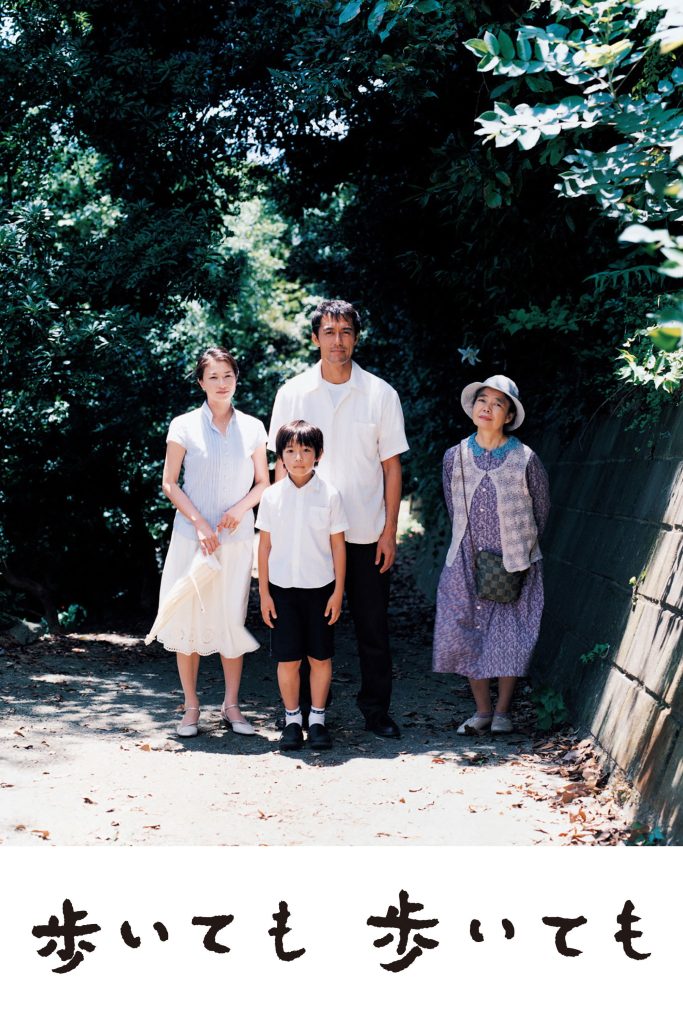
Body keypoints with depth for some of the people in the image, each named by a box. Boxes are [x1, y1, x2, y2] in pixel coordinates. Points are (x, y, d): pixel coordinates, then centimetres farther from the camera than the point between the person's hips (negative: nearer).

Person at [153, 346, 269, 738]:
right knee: (188, 617, -1)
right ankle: (191, 706, 9)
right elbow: (170, 484, 0)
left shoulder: (252, 428, 6)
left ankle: (231, 705, 12)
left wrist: (240, 508, -9)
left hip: (237, 538, 1)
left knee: (233, 618, 1)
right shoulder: (184, 426, 0)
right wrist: (199, 523, -11)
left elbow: (263, 483, 11)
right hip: (191, 536, -1)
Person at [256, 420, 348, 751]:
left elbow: (338, 545, 0)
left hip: (319, 587, 0)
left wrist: (338, 591, -2)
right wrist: (264, 592, 1)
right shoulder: (272, 496, 0)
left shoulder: (329, 495, -3)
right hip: (282, 587, 1)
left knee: (320, 657, 4)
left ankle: (317, 720, 15)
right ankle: (292, 720, 15)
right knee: (288, 659, 3)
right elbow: (265, 546, 4)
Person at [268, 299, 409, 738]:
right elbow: (283, 464, 6)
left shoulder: (381, 394, 1)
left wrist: (389, 532, -2)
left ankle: (377, 708, 19)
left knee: (374, 626, 6)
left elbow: (392, 467, 3)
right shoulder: (293, 393, 2)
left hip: (367, 533, 0)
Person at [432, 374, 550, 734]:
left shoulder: (525, 460, -8)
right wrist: (470, 543, 12)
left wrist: (520, 546, 10)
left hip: (514, 565, -2)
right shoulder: (455, 457, -1)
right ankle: (482, 710, 17)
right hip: (467, 564, 2)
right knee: (469, 636, 3)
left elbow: (541, 510, 5)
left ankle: (503, 711, 15)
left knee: (510, 637, 0)